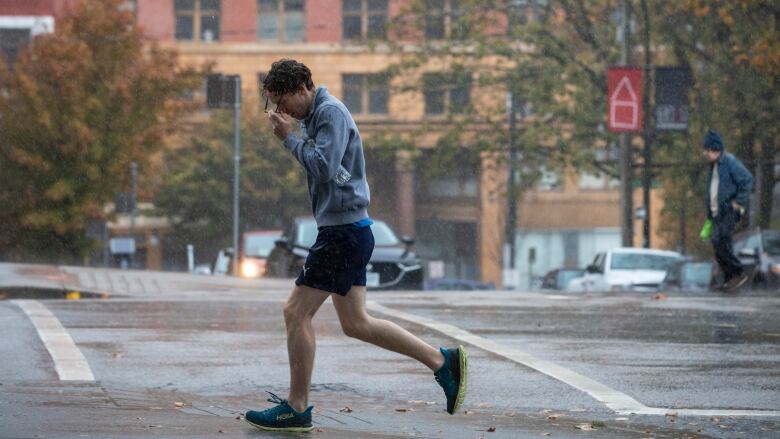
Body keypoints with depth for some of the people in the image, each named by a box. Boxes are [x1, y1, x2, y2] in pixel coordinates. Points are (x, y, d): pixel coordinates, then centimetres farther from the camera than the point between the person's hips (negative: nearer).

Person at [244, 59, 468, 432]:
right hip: (343, 230, 10)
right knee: (355, 323, 10)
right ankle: (442, 361, 12)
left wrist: (289, 138, -15)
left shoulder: (331, 112, -12)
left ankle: (296, 408, 1)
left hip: (343, 230, -10)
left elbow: (325, 167, -23)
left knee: (297, 311, -6)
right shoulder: (313, 116, 18)